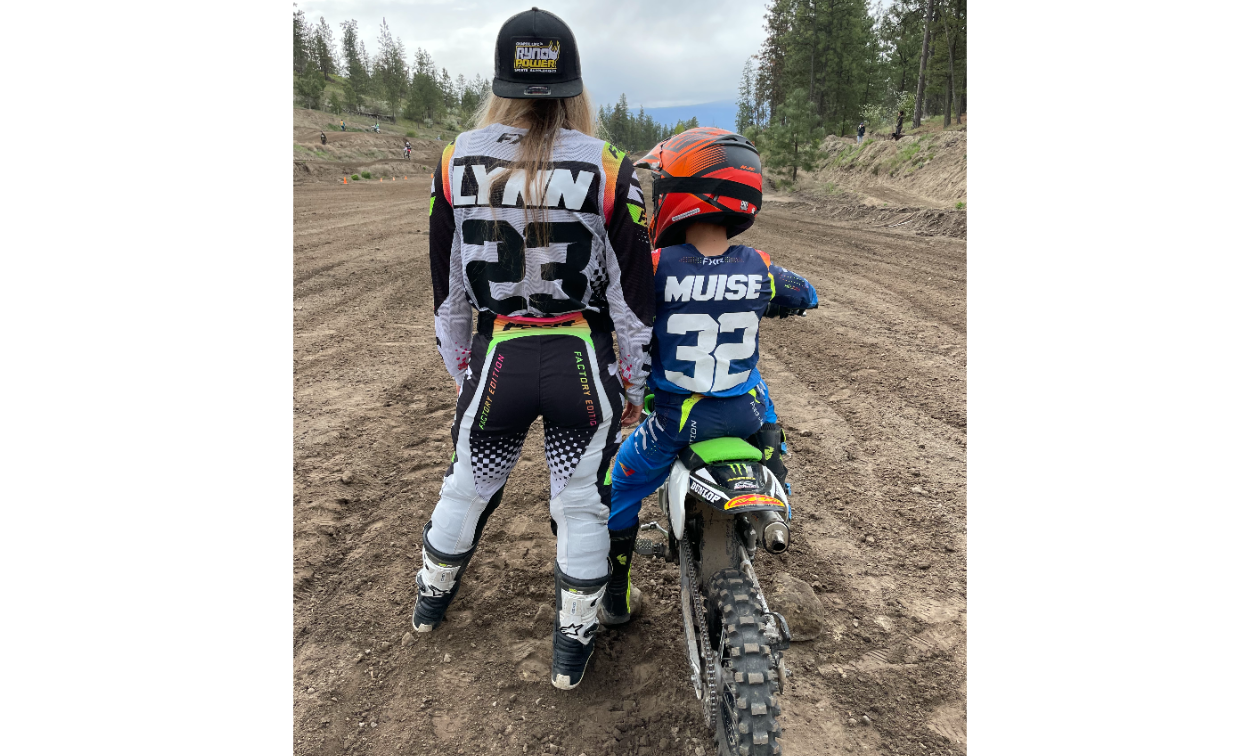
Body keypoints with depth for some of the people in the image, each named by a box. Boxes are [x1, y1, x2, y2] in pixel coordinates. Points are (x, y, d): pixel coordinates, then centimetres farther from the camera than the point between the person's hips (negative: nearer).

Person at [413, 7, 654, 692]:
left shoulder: (457, 161, -2)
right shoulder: (606, 170, -9)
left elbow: (447, 289, 4)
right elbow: (632, 294, -6)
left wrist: (460, 371, 17)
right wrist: (634, 384, 5)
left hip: (496, 356, 2)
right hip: (582, 359, -2)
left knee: (468, 484, 23)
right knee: (581, 501, 13)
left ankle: (431, 597, 47)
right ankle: (573, 643, 25)